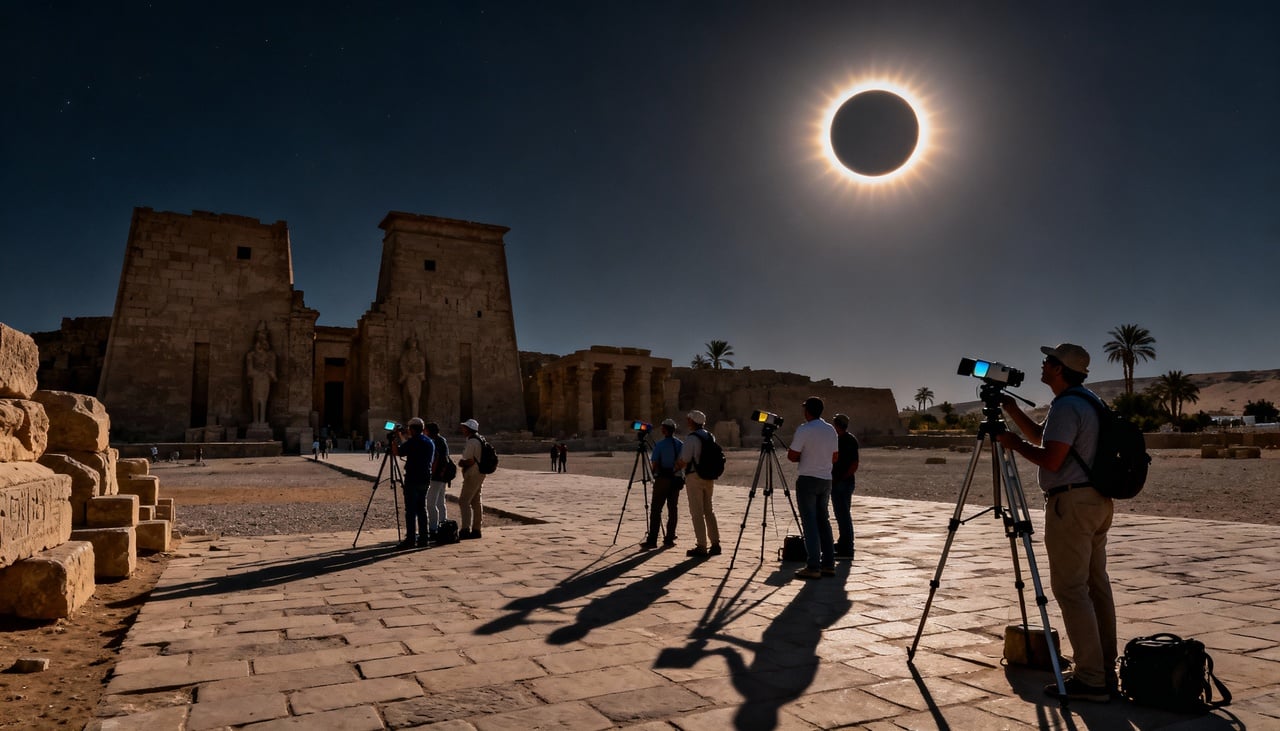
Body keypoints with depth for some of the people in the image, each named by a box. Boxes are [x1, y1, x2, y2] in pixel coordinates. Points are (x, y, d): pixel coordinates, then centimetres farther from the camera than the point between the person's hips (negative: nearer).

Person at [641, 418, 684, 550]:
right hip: (676, 479, 5)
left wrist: (656, 472, 9)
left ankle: (652, 540, -6)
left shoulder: (659, 445, -10)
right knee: (672, 509, 9)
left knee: (656, 510, -3)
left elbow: (654, 464, -11)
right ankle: (669, 539, 10)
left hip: (662, 479, -5)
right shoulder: (681, 444, 5)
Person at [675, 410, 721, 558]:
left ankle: (701, 547, 1)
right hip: (709, 477, 7)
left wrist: (677, 468, 4)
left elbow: (684, 460, -17)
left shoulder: (692, 439, -15)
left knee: (697, 512, -1)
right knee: (709, 510, 15)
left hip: (694, 477, -7)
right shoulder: (710, 436, 9)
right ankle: (715, 544, 16)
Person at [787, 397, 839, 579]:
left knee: (809, 523, -4)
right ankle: (828, 564, 15)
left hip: (807, 480, -6)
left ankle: (813, 567, -5)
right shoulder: (831, 430, 8)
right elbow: (835, 457, 13)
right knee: (823, 521, 13)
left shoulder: (803, 430, -13)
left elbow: (792, 456, -12)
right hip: (826, 480, 6)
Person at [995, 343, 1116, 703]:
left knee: (1071, 589, -7)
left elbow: (1050, 459, -23)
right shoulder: (1088, 400, 17)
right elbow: (1039, 435, 25)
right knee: (1097, 584, 14)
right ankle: (1104, 670, 22)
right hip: (1098, 501, 11)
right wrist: (1012, 409, 17)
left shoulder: (1066, 406, -17)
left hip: (1071, 504, -11)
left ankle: (1089, 679, -4)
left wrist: (1014, 443, -10)